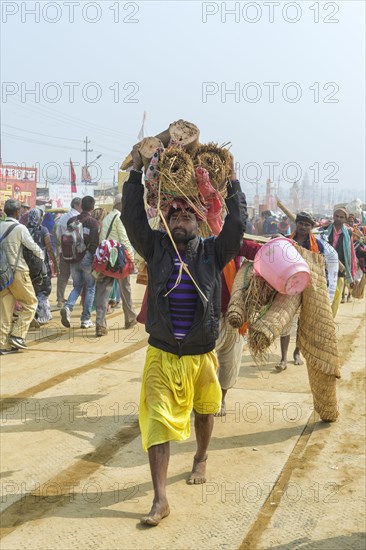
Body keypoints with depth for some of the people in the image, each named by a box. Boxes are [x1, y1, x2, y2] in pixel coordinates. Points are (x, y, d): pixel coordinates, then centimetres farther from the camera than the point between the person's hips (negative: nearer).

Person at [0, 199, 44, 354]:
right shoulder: (20, 228, -10)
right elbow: (33, 246, -4)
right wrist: (41, 255, 16)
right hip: (18, 272, -6)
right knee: (30, 304, 9)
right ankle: (17, 335, 0)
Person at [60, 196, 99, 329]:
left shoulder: (72, 221, 6)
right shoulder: (92, 222, -10)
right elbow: (95, 243, -16)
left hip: (73, 258, 5)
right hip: (87, 258, -5)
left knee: (77, 286, 18)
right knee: (90, 288, 7)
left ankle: (67, 307, -9)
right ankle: (86, 319, 7)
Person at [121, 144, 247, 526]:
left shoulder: (212, 252, -3)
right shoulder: (156, 248, -2)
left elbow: (237, 224, -12)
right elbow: (133, 218, -11)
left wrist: (232, 181, -10)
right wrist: (136, 172, -11)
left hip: (200, 355, 1)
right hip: (161, 355, 0)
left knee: (204, 412, 21)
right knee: (157, 423, -5)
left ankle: (201, 459, 51)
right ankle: (160, 500, 2)